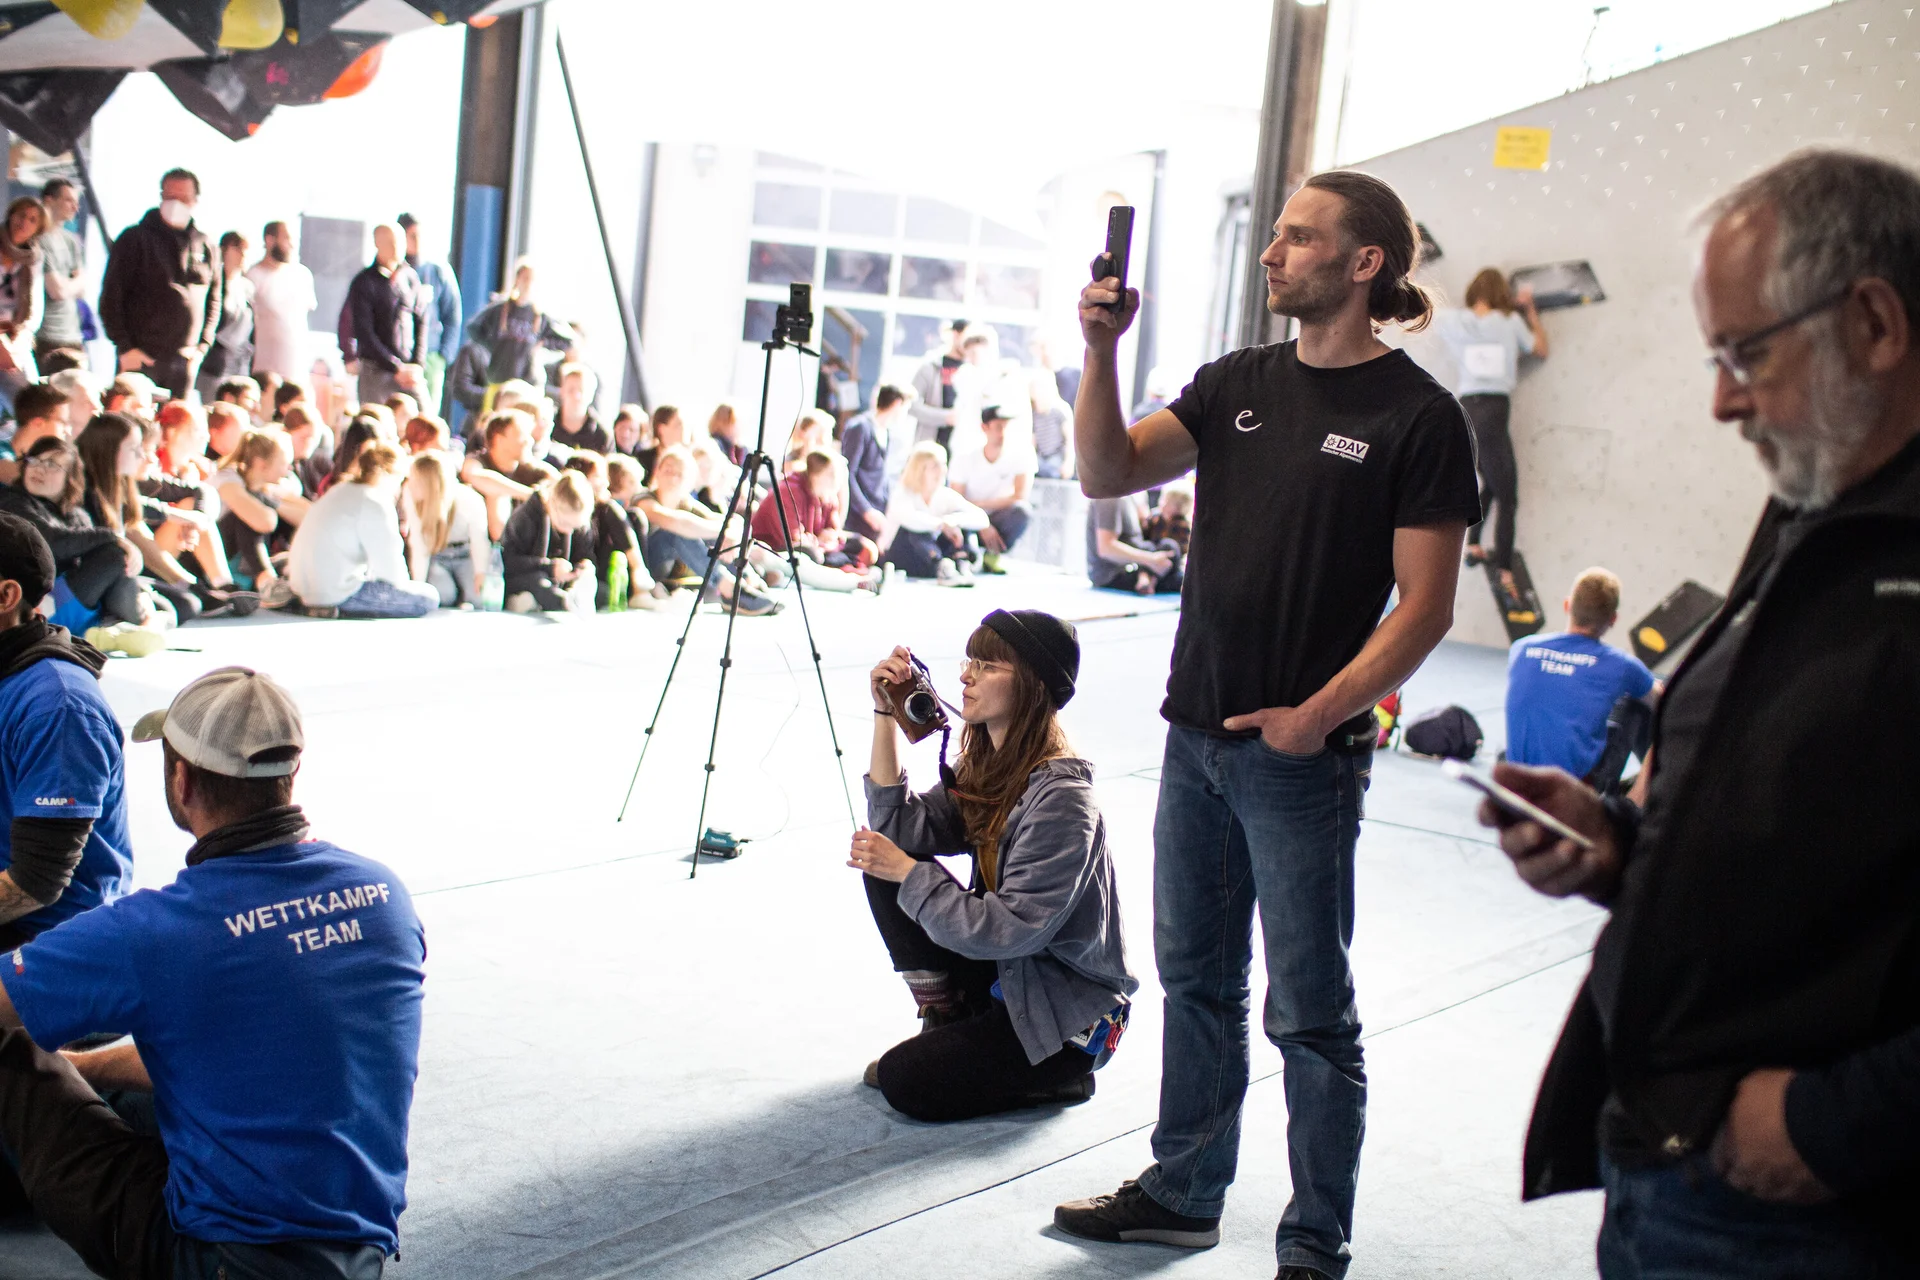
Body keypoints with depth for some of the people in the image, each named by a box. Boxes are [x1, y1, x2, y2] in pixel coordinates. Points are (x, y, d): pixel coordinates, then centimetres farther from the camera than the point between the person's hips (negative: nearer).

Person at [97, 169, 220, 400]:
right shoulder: (135, 239, 0)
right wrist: (125, 347, -9)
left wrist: (202, 346, 5)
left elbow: (214, 301, 17)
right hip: (140, 358, -3)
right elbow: (111, 297, -2)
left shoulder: (205, 246, 11)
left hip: (184, 361, 3)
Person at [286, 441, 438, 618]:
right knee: (429, 597, -6)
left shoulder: (339, 491, 15)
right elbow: (391, 569, -12)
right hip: (338, 595, -10)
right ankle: (341, 610, -10)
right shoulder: (375, 505, -13)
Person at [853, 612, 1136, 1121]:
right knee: (884, 870, -5)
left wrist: (907, 872, -23)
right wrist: (885, 715, -12)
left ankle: (1061, 1077, 4)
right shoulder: (987, 765, 1)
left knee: (904, 1082, -16)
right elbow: (901, 828, -7)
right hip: (1004, 977, 8)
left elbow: (1012, 929, -29)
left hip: (1069, 1017, -8)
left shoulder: (1061, 798, -27)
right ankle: (944, 1023, 8)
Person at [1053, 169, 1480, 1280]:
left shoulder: (1418, 417, -9)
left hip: (1303, 755, -6)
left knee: (1309, 1012, 3)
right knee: (1197, 978, 18)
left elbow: (1424, 607, -11)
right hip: (1196, 737, 6)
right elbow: (1110, 473, 1)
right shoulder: (1240, 383, 9)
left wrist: (1317, 714, -18)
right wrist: (1102, 351, -12)